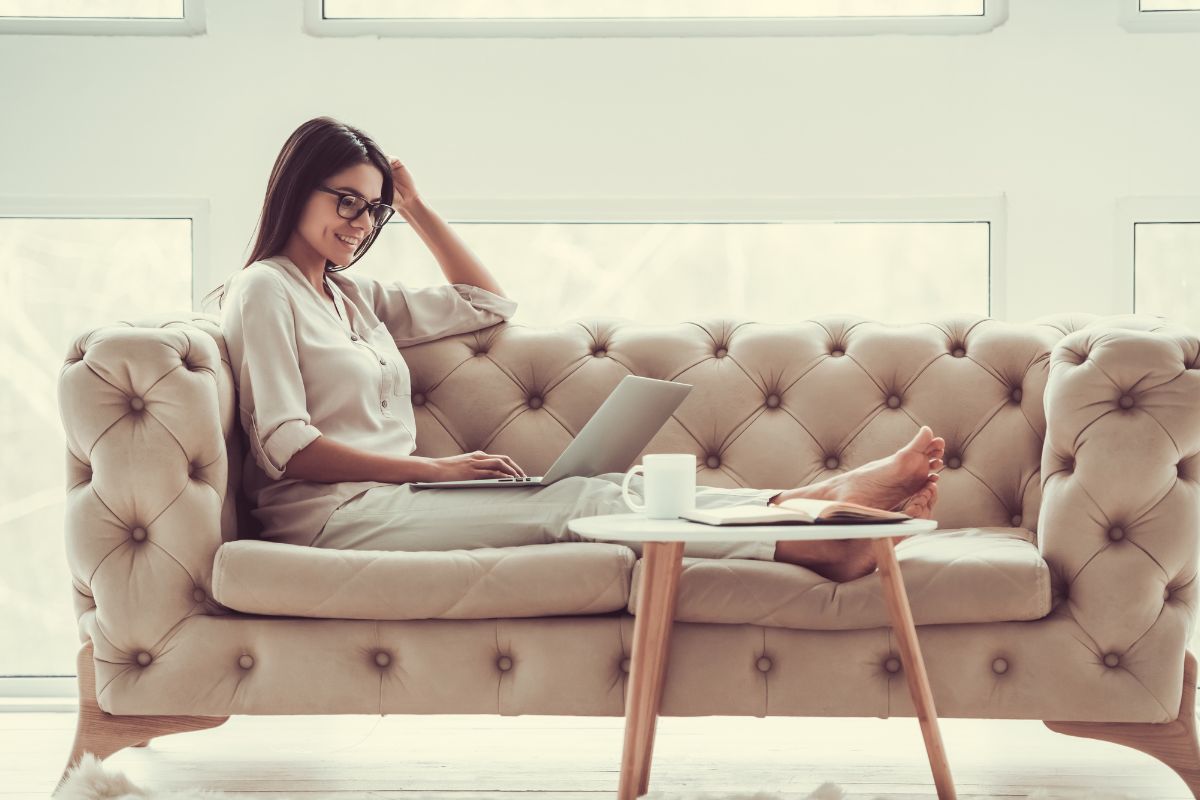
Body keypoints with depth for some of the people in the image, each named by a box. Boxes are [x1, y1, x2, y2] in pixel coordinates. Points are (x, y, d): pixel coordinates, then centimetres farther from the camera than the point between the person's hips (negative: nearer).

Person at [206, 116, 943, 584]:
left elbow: (489, 303, 30)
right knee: (566, 503, -23)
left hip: (384, 499, 8)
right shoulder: (266, 291, -1)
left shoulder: (351, 296, 25)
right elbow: (287, 446, -12)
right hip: (331, 513, -8)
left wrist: (415, 208, 22)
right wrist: (436, 469, -16)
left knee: (585, 495, -15)